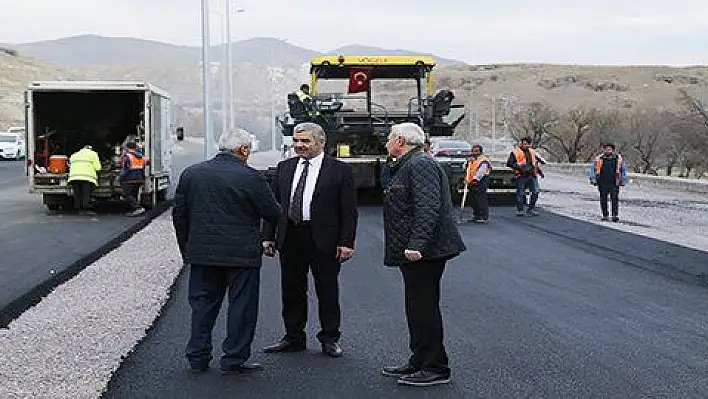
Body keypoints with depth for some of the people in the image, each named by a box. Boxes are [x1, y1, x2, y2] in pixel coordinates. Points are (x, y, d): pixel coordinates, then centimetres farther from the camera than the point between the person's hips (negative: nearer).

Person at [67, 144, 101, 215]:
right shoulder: (92, 154, 15)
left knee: (77, 194, 4)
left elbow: (71, 165, 19)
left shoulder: (74, 155, 29)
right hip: (87, 177, -4)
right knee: (86, 194, -6)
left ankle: (79, 209, -1)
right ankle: (86, 209, -14)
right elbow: (98, 167, 5)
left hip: (74, 176, 4)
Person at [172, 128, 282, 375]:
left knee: (203, 304, 13)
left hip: (202, 253, 5)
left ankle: (198, 357, 17)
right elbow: (274, 214, -7)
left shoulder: (191, 174, 5)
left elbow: (179, 215, 9)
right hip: (242, 254, -4)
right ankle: (234, 360, 7)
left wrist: (186, 249, 17)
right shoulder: (252, 178, -11)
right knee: (242, 306, 5)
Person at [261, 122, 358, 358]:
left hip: (324, 240, -4)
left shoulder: (339, 170, -3)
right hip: (290, 238, 4)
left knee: (327, 292, 5)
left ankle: (329, 339, 18)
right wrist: (268, 236, 5)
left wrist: (346, 242, -11)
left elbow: (349, 211, -5)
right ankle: (294, 338, 23)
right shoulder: (284, 168, 11)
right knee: (291, 291, 10)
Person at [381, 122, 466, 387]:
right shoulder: (408, 166, 20)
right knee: (417, 309, 16)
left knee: (425, 309, -6)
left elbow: (428, 208, -25)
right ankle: (420, 363, 24)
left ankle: (435, 369, 1)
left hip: (424, 253, -11)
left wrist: (417, 245, -30)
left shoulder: (420, 165, -15)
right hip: (413, 252, 11)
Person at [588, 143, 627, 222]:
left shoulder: (618, 158, 5)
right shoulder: (599, 159, 2)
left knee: (615, 199, -9)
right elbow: (592, 169, 10)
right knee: (603, 200, 5)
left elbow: (623, 169, 16)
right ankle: (605, 215, 15)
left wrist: (622, 180, 15)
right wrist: (593, 179, 5)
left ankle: (615, 215, -10)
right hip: (603, 183, 1)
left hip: (614, 183, -1)